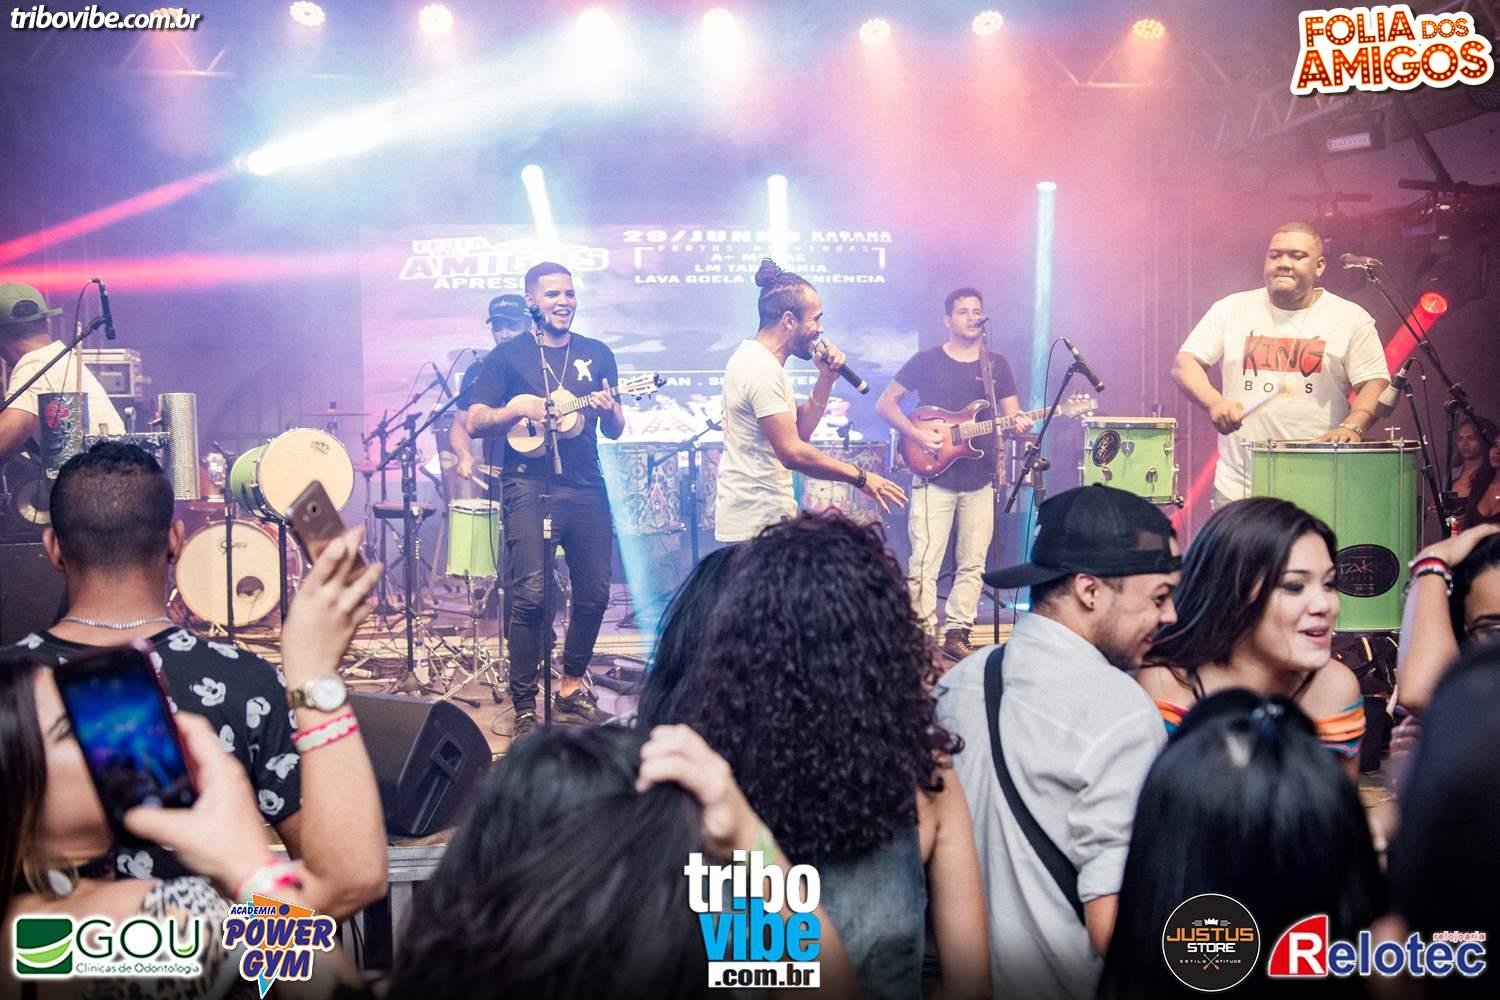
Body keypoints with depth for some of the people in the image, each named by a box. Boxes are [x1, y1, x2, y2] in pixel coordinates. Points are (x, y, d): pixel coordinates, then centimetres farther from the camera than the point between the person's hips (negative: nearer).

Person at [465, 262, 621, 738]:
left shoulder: (597, 354, 14)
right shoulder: (508, 355, 5)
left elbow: (614, 432, 15)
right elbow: (474, 423, 0)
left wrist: (608, 409, -8)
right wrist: (516, 408, -17)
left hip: (586, 487, 4)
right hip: (530, 486, -4)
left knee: (594, 592, 5)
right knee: (531, 594, -12)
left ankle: (571, 690, 24)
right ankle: (524, 708, -5)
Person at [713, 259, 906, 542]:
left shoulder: (755, 358, 13)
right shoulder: (761, 369, -19)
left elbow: (800, 430, 14)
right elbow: (793, 452, -25)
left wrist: (826, 378, 2)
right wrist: (860, 477, -18)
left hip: (752, 513, 10)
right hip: (758, 523, -10)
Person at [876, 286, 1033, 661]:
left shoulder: (997, 365, 10)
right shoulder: (926, 361, 1)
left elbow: (1012, 417, 8)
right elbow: (885, 403, 3)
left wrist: (1020, 425, -16)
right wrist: (916, 433, -12)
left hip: (980, 481, 4)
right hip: (935, 478, -4)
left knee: (972, 564, 7)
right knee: (924, 563, -9)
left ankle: (956, 633, 16)